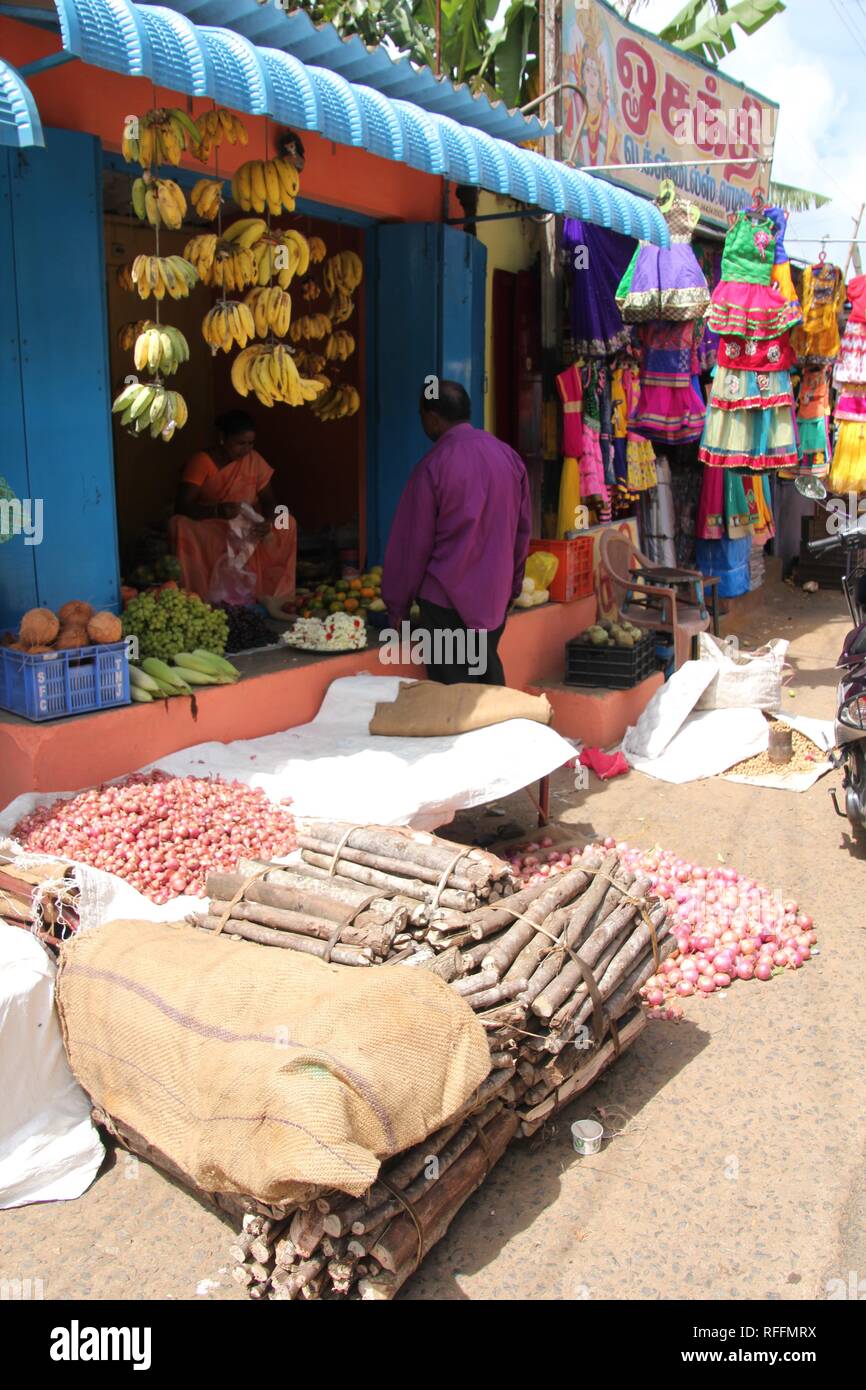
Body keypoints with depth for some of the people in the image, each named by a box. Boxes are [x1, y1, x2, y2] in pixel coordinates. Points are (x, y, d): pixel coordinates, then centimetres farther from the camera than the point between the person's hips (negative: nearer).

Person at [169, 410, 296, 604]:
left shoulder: (254, 460, -1)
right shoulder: (201, 462, -13)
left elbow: (268, 500, 0)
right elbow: (183, 506, -21)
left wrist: (268, 521, -25)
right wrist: (218, 511, -40)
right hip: (207, 527, -3)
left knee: (287, 524, -22)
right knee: (181, 527, -34)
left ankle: (271, 595, -20)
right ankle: (209, 598, -32)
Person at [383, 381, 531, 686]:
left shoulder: (432, 467, -15)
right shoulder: (509, 457, 2)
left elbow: (412, 542, -10)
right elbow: (523, 529, 9)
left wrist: (397, 604, 0)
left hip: (447, 599, -6)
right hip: (496, 595, 6)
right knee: (490, 674, 20)